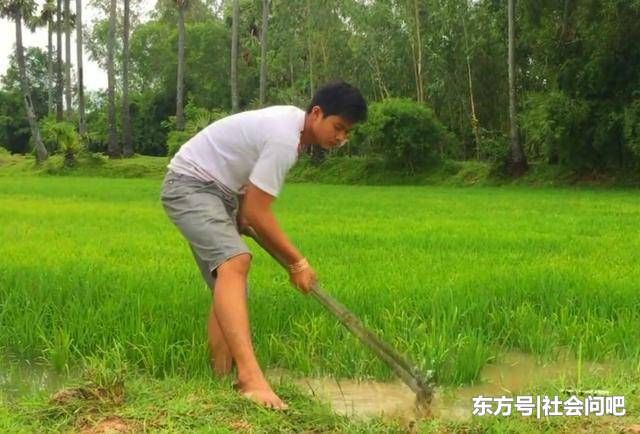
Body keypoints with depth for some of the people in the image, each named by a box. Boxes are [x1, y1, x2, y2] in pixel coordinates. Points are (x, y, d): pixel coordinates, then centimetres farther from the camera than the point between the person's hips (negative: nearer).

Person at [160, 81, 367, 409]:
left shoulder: (294, 120, 6)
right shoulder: (284, 140, -26)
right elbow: (257, 214, -23)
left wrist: (240, 216, 13)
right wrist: (297, 262, -14)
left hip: (218, 190, 11)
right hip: (190, 184, -11)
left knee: (231, 283, 5)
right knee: (235, 261, -32)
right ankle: (250, 378, -44)